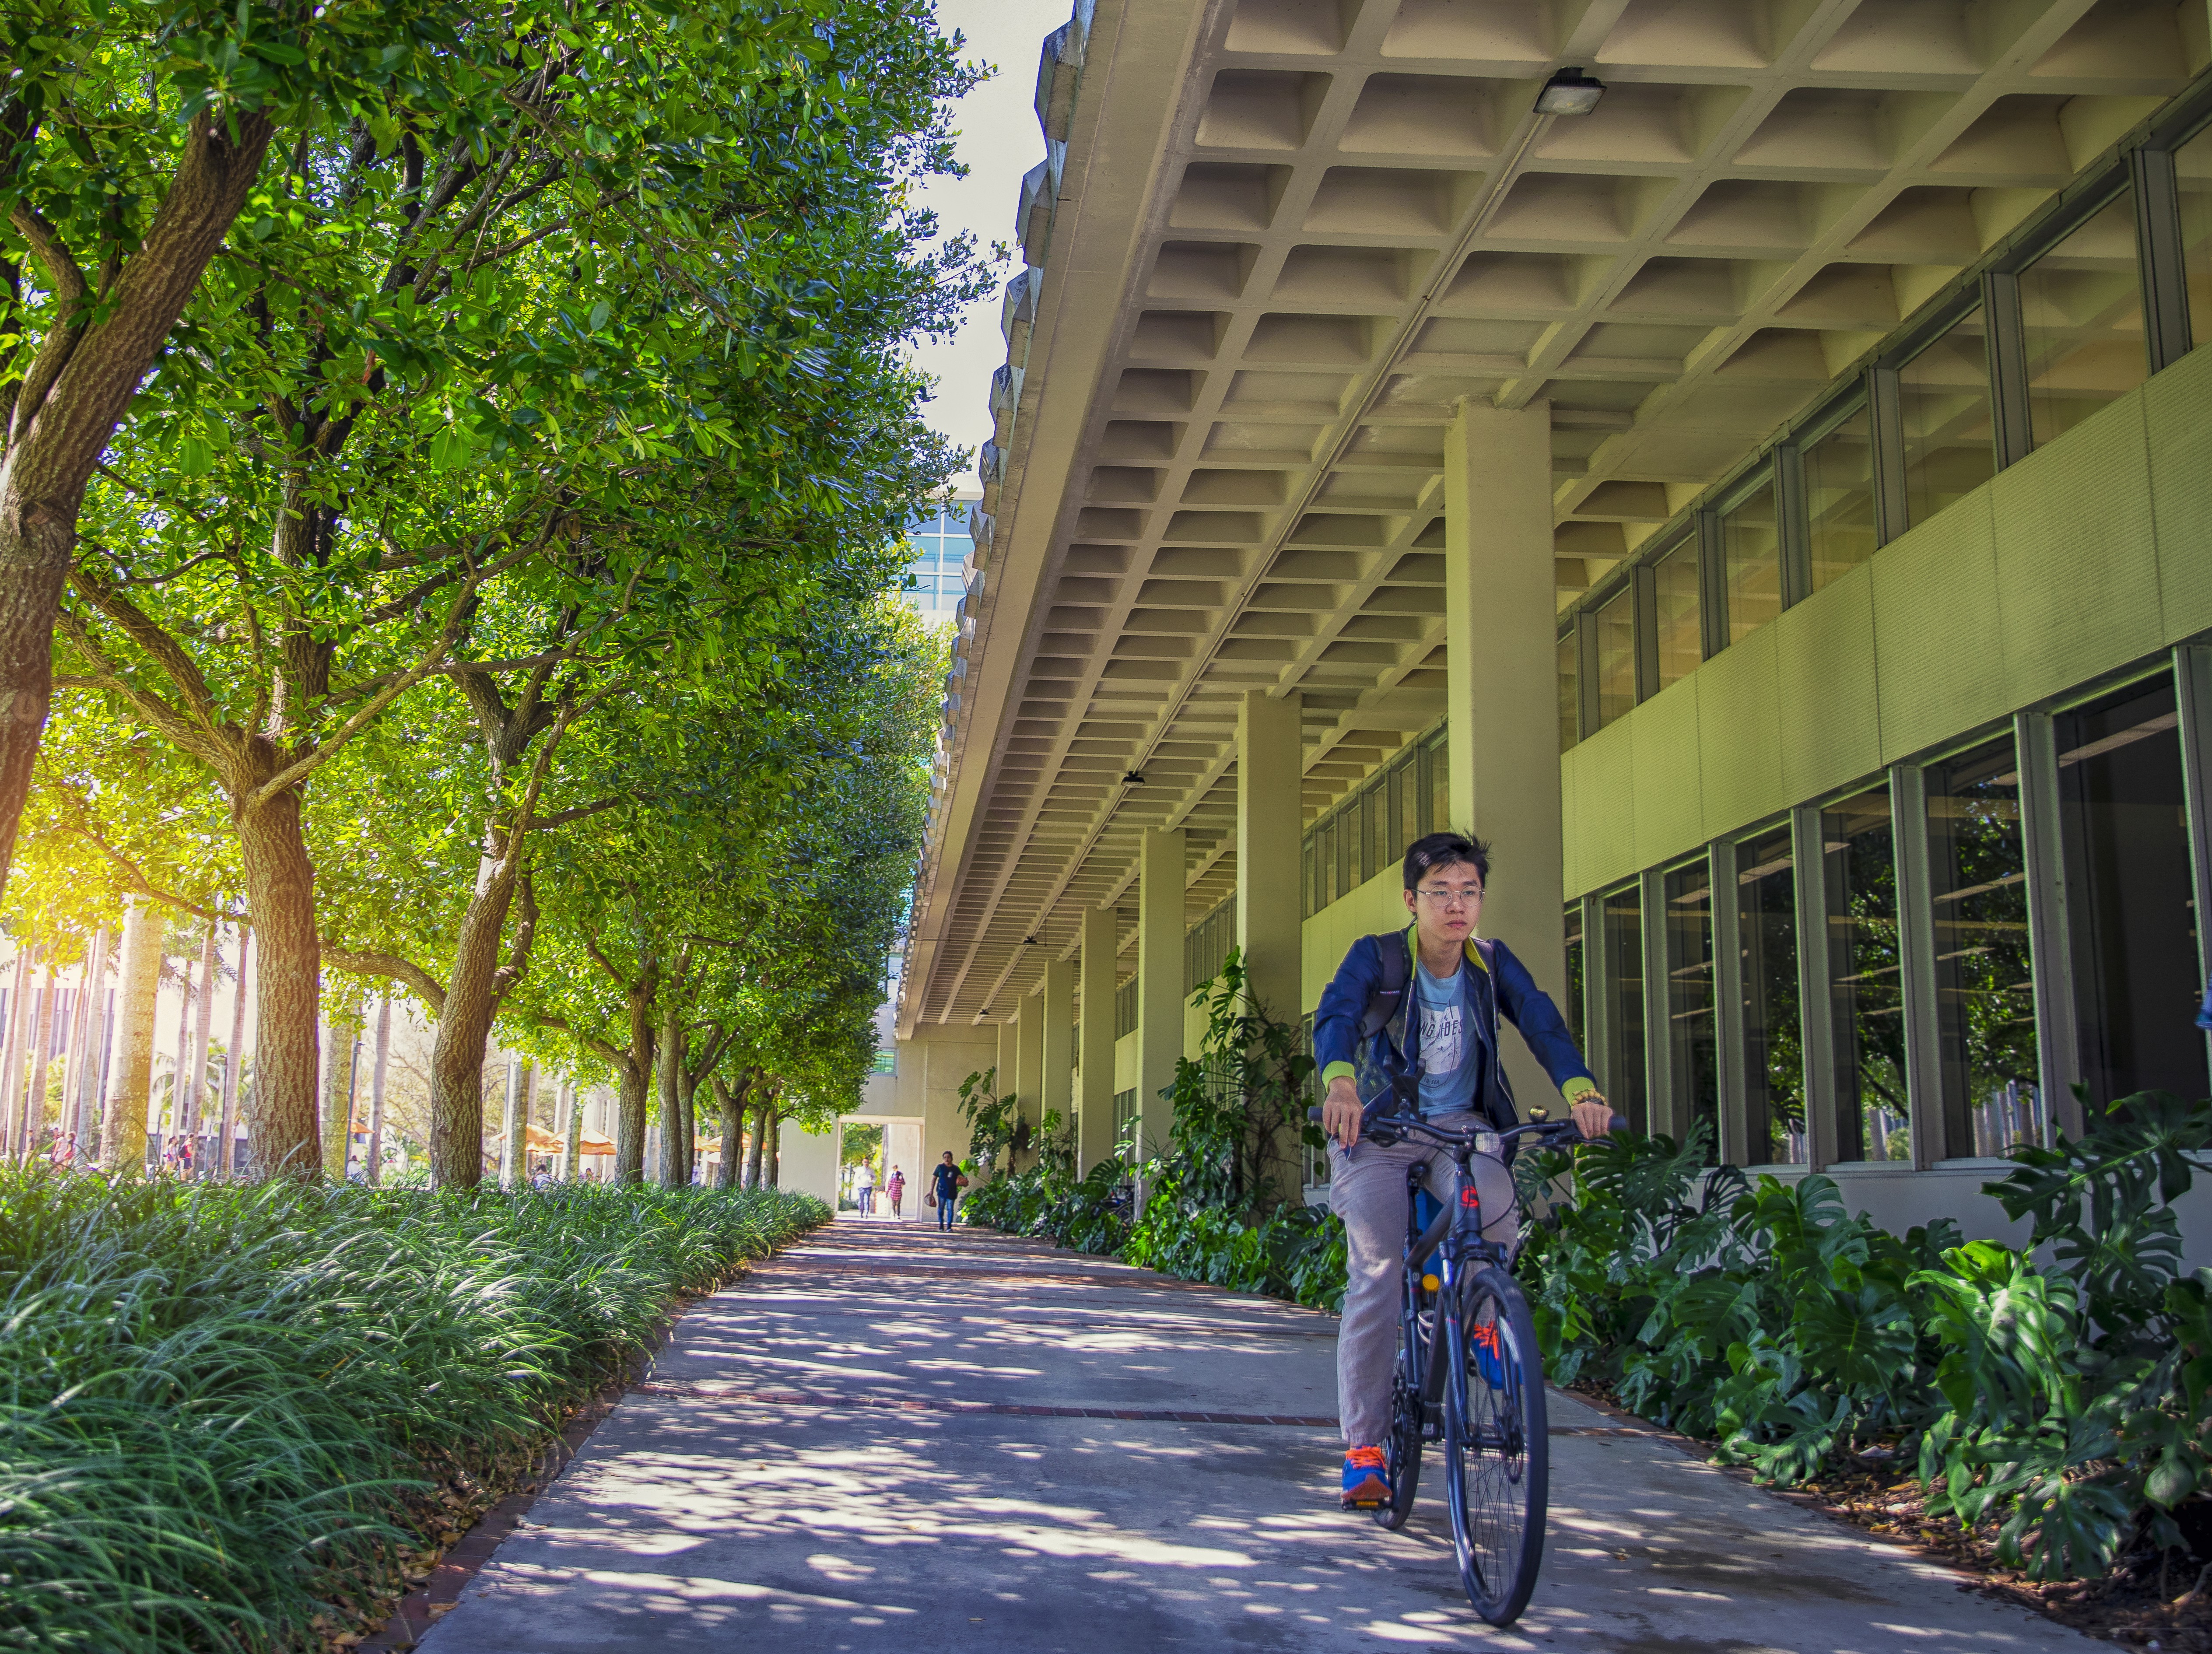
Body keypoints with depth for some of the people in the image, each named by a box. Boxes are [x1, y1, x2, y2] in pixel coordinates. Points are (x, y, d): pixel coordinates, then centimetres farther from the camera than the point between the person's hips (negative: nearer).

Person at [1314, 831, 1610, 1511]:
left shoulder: (1493, 964, -3)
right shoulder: (1376, 957, -11)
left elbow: (1542, 1022, -17)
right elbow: (1335, 1015, -29)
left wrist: (1580, 1089, -38)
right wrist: (1341, 1084, -51)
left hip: (1459, 1125, 3)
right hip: (1377, 1128, -2)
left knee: (1498, 1209, -28)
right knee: (1377, 1273, -16)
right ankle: (1364, 1449, -7)